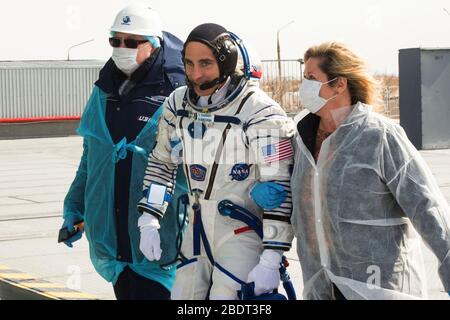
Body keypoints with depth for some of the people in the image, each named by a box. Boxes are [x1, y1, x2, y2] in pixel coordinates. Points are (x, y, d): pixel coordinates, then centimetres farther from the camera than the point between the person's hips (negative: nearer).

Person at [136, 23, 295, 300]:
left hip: (245, 233, -6)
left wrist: (271, 260, -21)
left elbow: (280, 189, -19)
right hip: (198, 230, 6)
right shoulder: (177, 105, 1)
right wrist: (149, 220, 8)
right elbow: (162, 162, 15)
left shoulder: (261, 115, -19)